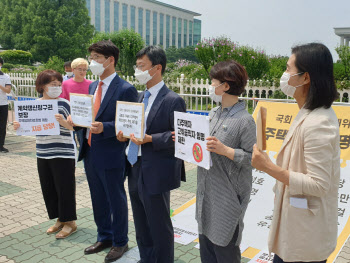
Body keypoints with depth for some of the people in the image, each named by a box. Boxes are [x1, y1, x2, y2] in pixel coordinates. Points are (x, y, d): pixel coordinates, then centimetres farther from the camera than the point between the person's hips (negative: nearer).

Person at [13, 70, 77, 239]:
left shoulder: (63, 104, -9)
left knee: (64, 188, 1)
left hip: (63, 153, -6)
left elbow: (72, 126, -15)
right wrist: (19, 126, -5)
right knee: (48, 188, 13)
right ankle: (60, 220, 30)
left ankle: (70, 222, 17)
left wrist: (63, 121, -35)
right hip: (43, 154, 6)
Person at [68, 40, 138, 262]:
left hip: (111, 155, -8)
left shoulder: (125, 89, -14)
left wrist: (104, 128, -28)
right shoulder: (93, 86, 11)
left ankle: (120, 242, 31)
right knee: (98, 201, 21)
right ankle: (104, 237, 41)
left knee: (116, 201, 10)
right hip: (90, 153, 8)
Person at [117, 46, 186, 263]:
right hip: (136, 170, 8)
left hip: (156, 173, -8)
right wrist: (126, 134, 1)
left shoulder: (173, 101, -13)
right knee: (141, 226, 20)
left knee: (159, 226, 8)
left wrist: (150, 139, -24)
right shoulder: (141, 97, 12)